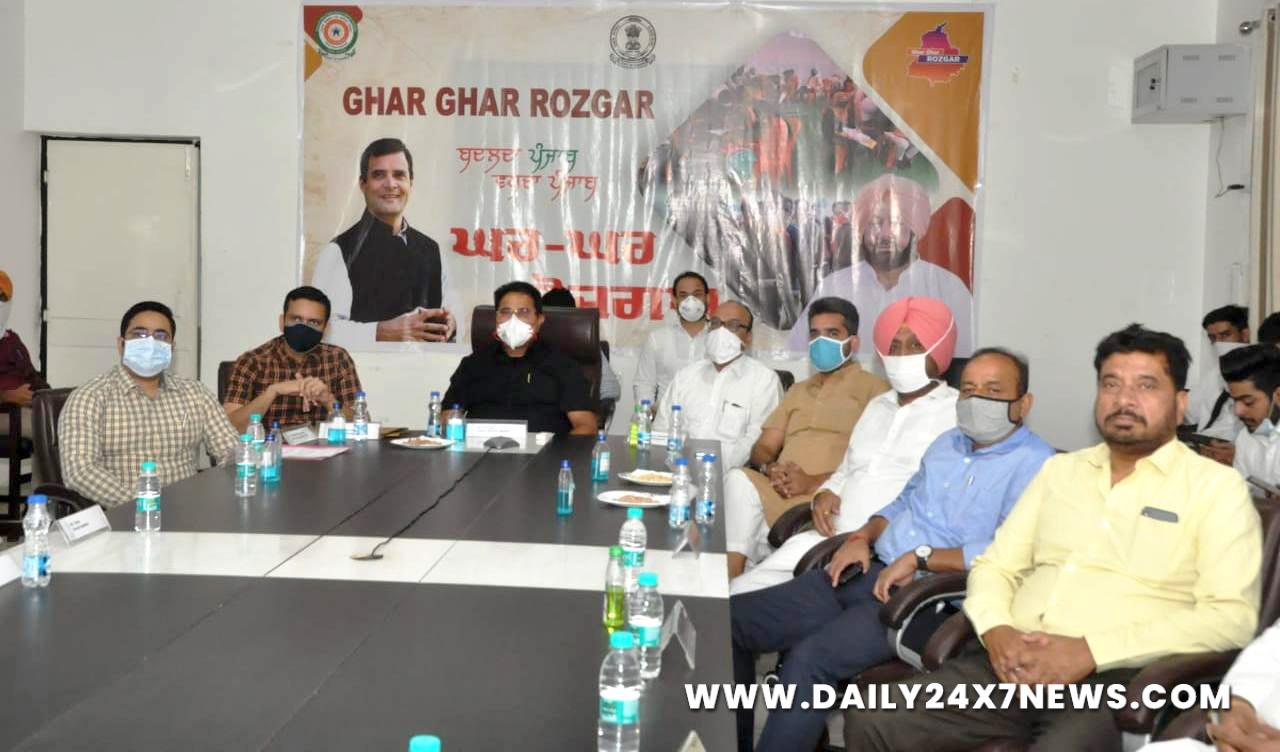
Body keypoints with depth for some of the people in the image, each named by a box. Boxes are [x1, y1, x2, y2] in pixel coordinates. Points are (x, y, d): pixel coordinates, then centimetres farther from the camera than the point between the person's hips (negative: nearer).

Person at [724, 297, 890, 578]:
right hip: (778, 491, 6)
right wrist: (771, 468, -2)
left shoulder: (873, 389, 8)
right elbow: (762, 447, 23)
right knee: (739, 479, -27)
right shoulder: (798, 391, 31)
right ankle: (728, 581, -27)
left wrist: (814, 482, -16)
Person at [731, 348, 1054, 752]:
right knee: (731, 618, -2)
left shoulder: (1035, 464, -8)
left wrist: (920, 558, -18)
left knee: (809, 658, -32)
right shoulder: (947, 442, 19)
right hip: (870, 573, 9)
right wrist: (862, 536, 7)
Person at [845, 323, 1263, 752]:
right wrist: (996, 631, -5)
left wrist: (1090, 650, -16)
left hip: (1117, 677, -5)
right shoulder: (1060, 469, 20)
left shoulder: (1216, 486, 4)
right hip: (1016, 664, 5)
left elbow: (1232, 616, -7)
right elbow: (996, 565, 19)